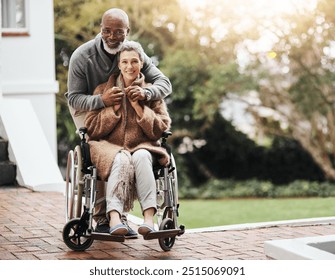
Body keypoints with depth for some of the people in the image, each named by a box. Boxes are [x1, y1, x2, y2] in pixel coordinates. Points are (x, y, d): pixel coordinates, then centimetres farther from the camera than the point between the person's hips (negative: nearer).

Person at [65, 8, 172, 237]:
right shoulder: (82, 56, -25)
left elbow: (164, 83, -19)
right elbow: (74, 98, -26)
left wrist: (146, 93, -44)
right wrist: (101, 100, -48)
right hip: (87, 109, -4)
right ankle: (102, 218, -21)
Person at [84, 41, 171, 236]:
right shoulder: (103, 90, 14)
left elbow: (162, 130, 4)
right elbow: (92, 129, 7)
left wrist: (139, 108, -7)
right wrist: (114, 108, -5)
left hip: (142, 147, 1)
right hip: (110, 148, 0)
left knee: (142, 156, -37)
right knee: (121, 159, -37)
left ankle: (149, 218, -48)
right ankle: (114, 218, -53)